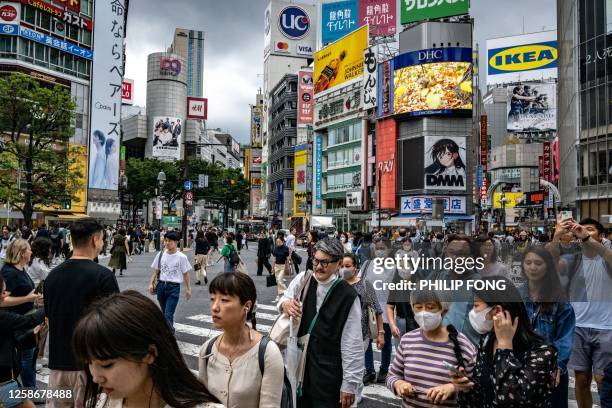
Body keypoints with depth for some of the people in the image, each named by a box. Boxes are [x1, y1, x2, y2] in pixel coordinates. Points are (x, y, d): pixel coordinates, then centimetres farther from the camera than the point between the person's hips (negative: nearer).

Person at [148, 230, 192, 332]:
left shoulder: (181, 257, -6)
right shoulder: (160, 254, 3)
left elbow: (186, 274, 0)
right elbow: (156, 271, 10)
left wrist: (188, 289, -1)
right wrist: (151, 283, -1)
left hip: (174, 287, -4)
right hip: (161, 285, 4)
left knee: (168, 314, -12)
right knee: (164, 313, 16)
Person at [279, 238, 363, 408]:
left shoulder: (348, 296, -14)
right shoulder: (303, 279, -4)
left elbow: (352, 344, -11)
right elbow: (284, 299, 12)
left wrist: (350, 384, -8)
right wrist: (285, 304, -13)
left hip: (328, 372, -3)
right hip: (299, 363, 4)